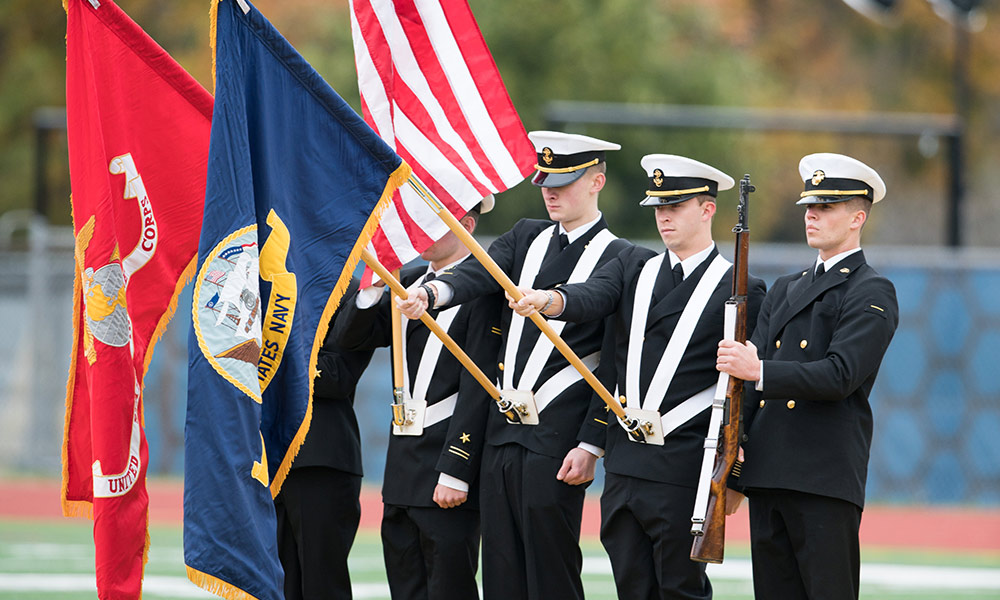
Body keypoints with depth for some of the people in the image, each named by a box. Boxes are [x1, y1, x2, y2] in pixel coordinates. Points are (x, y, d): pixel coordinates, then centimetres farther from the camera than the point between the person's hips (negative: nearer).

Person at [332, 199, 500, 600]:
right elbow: (351, 338, 10)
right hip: (403, 460, 8)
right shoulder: (409, 282, 16)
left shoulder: (482, 291, -9)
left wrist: (455, 473, -18)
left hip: (449, 460, -8)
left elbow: (478, 391, -14)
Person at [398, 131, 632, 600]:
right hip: (501, 433, 6)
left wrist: (592, 446, -12)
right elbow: (478, 276, -4)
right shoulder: (526, 238, 15)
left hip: (556, 439, -6)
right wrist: (431, 292, -26)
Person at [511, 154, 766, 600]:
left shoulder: (739, 291, -2)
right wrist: (549, 300, -32)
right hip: (623, 463, 5)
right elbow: (592, 296, -7)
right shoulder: (633, 267, 13)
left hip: (683, 467, -5)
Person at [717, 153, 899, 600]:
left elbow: (840, 375, -15)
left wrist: (760, 371, -23)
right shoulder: (785, 290, 22)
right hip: (767, 477, 7)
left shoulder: (872, 294, -2)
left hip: (827, 479, -7)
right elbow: (747, 368, 15)